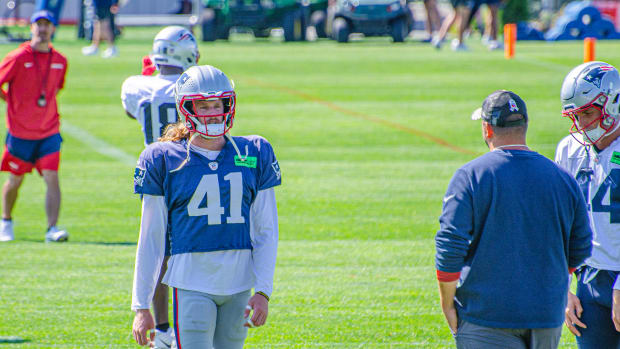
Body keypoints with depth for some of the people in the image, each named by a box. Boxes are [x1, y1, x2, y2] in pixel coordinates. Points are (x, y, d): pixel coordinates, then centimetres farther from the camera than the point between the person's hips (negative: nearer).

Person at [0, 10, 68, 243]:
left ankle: (52, 229, -14)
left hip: (49, 132, 2)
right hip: (20, 133, -2)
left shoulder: (60, 61, 4)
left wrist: (46, 106, 9)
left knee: (52, 178, -12)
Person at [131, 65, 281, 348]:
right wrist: (141, 306, 2)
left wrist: (263, 291, 0)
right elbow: (150, 239, 3)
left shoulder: (254, 155, 7)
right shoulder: (163, 160, -1)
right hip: (192, 283, -3)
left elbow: (266, 231, 8)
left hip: (239, 285, 3)